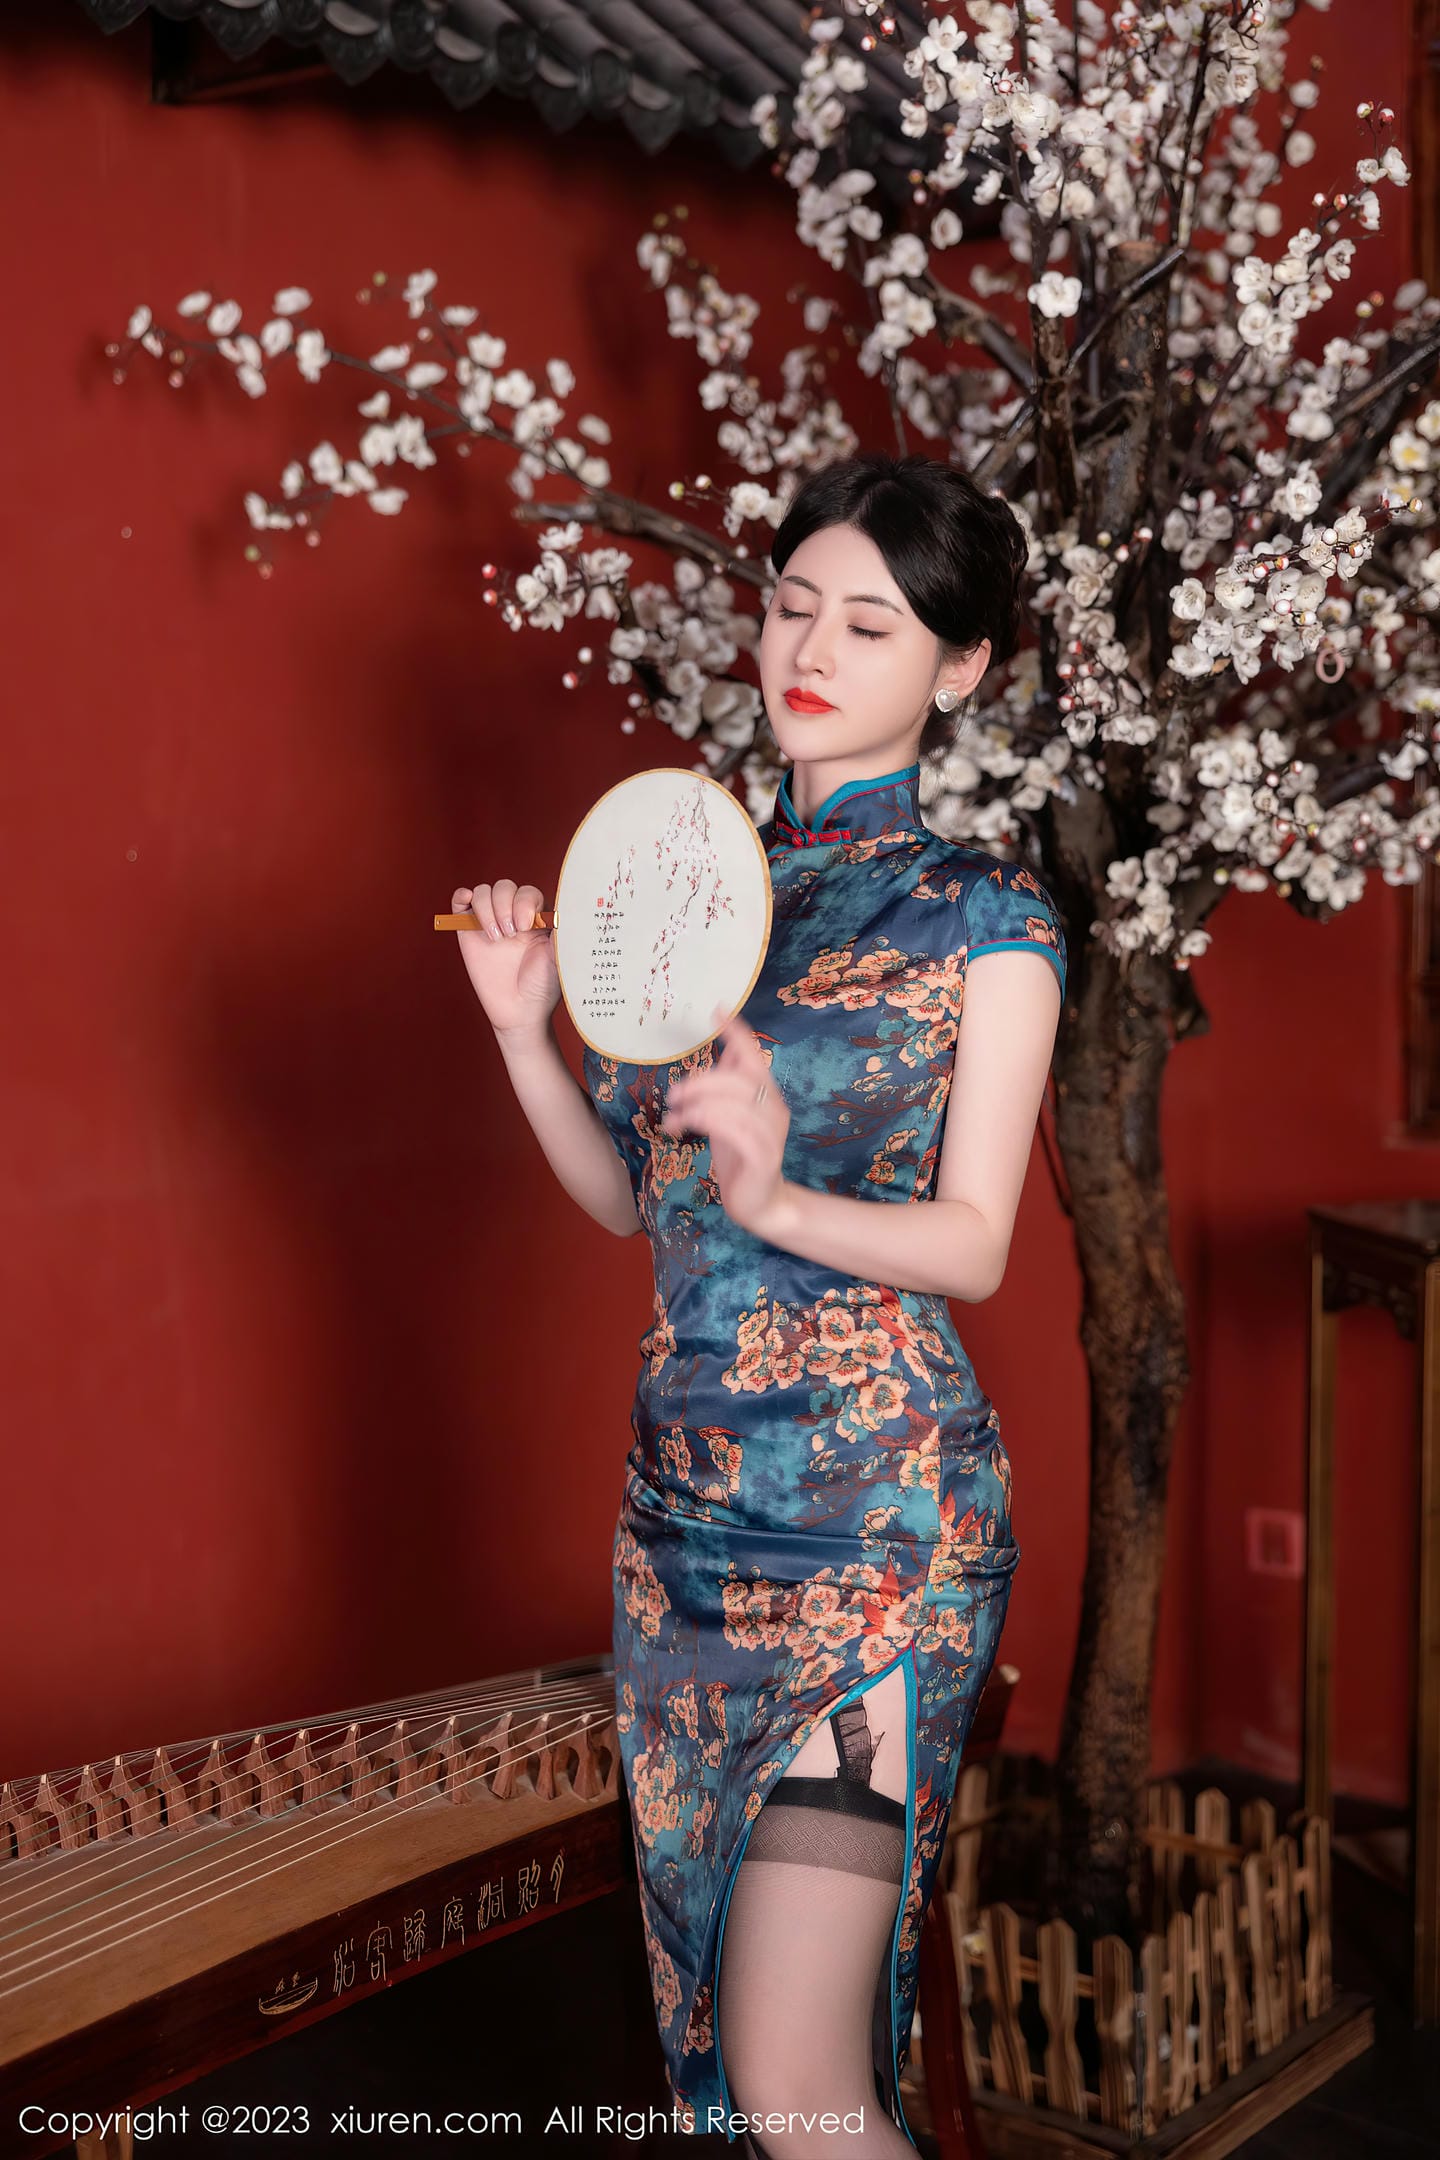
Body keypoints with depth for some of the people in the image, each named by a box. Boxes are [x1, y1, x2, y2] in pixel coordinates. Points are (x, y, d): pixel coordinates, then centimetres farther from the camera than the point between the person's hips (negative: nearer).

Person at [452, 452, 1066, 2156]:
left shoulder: (988, 923, -5)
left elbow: (974, 1245, -8)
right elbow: (629, 1197, 14)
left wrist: (777, 1199, -25)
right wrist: (524, 1027, -1)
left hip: (877, 1522, -6)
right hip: (686, 1491, 6)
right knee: (708, 2004, 16)